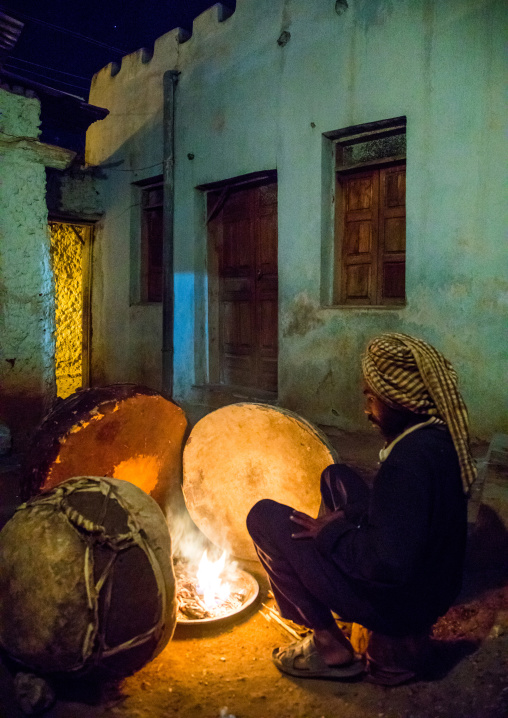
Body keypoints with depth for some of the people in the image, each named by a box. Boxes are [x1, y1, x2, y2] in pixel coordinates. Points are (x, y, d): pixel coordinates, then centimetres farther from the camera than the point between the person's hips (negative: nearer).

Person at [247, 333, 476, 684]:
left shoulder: (409, 460, -30)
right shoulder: (439, 438, -1)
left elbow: (388, 565, -32)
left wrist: (329, 532, -17)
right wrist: (348, 517, 6)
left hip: (398, 602, -9)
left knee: (264, 516, -8)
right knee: (336, 477, 20)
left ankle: (332, 648, 1)